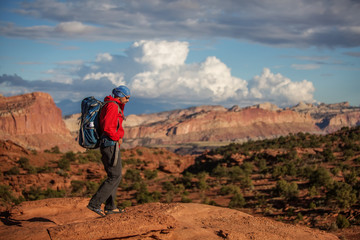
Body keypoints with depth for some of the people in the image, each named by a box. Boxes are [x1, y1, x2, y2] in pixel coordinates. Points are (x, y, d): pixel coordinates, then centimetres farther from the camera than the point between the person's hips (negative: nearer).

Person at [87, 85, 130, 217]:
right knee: (115, 176, -9)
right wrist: (118, 138, -12)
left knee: (115, 175, 15)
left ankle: (110, 207, 18)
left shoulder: (115, 106, 19)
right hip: (111, 144, -11)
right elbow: (107, 127, -24)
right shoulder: (112, 106, -14)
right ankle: (94, 203, -10)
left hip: (107, 145, 11)